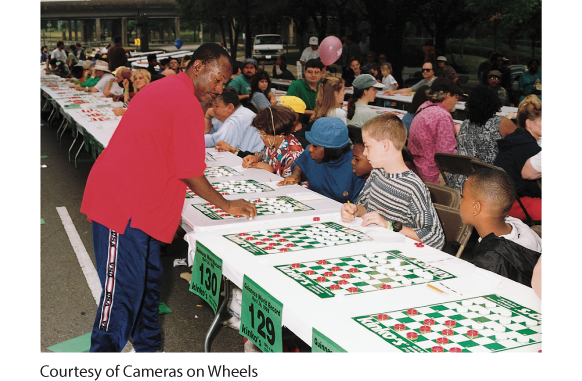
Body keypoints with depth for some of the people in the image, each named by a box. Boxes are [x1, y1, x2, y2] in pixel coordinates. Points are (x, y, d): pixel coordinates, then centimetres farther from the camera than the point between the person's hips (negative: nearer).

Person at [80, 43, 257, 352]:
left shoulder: (166, 89, 16)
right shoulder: (187, 104, -15)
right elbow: (191, 173, -13)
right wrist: (225, 205, -2)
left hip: (136, 205, 11)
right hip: (123, 207, -11)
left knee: (148, 280, 18)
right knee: (123, 293, -7)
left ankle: (148, 349, 30)